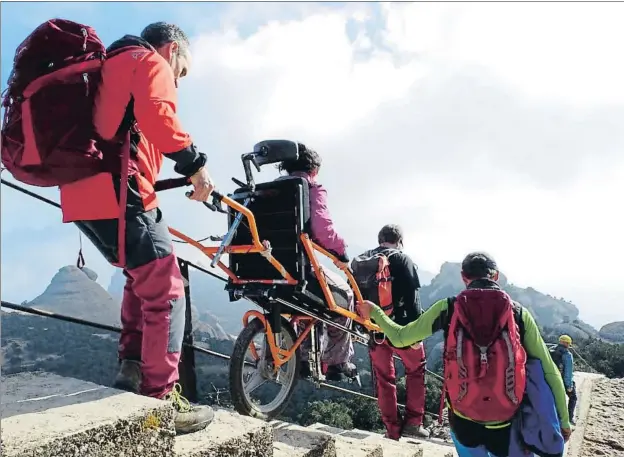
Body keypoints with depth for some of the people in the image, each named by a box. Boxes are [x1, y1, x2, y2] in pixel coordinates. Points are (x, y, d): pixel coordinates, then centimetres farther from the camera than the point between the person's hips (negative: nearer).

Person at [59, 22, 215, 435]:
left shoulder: (110, 65, 31)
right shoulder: (151, 62, 4)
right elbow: (156, 115, -19)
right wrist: (194, 163, -15)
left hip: (80, 194, 10)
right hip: (117, 193, -9)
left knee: (143, 277, 24)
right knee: (166, 293, -4)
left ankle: (132, 367, 21)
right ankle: (161, 401, 0)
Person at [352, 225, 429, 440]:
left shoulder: (358, 262, 9)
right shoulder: (402, 259, -7)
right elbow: (412, 298, -14)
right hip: (399, 328, -4)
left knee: (383, 379, 14)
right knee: (416, 370, 17)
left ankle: (392, 430, 20)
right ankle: (413, 422, 15)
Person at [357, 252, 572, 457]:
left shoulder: (448, 309, -6)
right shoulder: (519, 313, -5)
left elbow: (400, 338, 2)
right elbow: (549, 371, -2)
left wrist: (374, 311, 18)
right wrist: (563, 420, 10)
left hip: (464, 422, 0)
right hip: (506, 427, 0)